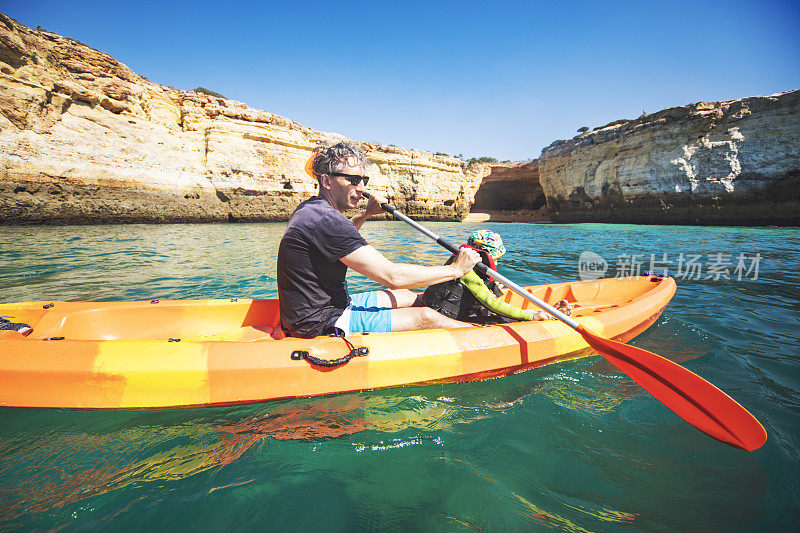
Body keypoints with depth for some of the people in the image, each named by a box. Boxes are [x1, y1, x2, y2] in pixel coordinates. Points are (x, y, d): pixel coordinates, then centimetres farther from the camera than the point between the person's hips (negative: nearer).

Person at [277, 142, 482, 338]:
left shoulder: (310, 208, 7)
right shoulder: (326, 220, -26)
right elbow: (392, 276, -27)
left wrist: (366, 213, 17)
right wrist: (455, 269, -16)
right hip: (322, 326, -10)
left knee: (406, 296, 14)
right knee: (425, 317, -8)